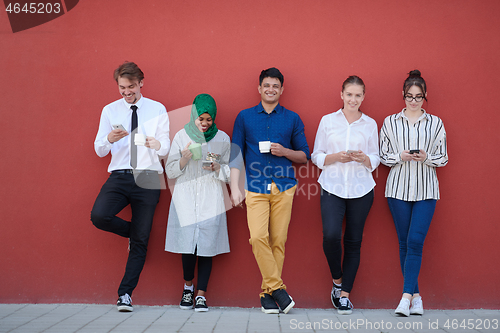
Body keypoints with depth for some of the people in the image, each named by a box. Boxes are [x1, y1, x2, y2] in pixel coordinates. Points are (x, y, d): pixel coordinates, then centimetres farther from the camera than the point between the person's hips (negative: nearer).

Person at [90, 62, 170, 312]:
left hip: (147, 178, -1)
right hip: (119, 176, 1)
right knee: (99, 216, -25)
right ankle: (132, 231, 8)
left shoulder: (157, 110, 6)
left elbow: (166, 148, 3)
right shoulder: (110, 110, 9)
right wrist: (109, 139, -18)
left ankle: (125, 293, 13)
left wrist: (156, 144, -22)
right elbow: (99, 151, 5)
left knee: (141, 240, 0)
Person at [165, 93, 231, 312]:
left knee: (206, 246, -5)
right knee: (188, 244, -6)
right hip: (185, 198, 0)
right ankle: (188, 286, 21)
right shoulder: (181, 136, 7)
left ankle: (201, 295, 7)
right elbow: (170, 171, 7)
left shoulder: (222, 138, 8)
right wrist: (185, 159, -11)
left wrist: (217, 167, -10)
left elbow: (229, 173, 10)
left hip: (211, 199, 0)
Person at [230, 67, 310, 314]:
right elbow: (236, 155, 10)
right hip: (255, 186, 0)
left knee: (278, 240, -2)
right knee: (258, 237, -15)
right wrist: (235, 188, 1)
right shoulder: (244, 117, 12)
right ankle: (277, 287, -2)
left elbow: (304, 156, 14)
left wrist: (285, 152, -6)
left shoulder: (292, 119, 12)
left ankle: (268, 293, 9)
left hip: (284, 186, 0)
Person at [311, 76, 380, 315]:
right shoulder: (327, 121, 6)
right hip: (332, 187, -1)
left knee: (353, 241, 3)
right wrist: (337, 157, -12)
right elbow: (316, 157, 6)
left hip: (361, 190, 1)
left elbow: (375, 160, 11)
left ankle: (344, 294, 15)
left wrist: (362, 158, -11)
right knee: (331, 234, -18)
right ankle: (337, 280, 9)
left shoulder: (370, 124, 8)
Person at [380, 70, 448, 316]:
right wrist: (401, 156, -11)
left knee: (415, 241, -12)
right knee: (404, 242, 3)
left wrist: (426, 157, -12)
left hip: (426, 189, -1)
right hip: (399, 187, 1)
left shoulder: (435, 123, 7)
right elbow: (382, 156, 7)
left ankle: (407, 295, -11)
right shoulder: (390, 122, 8)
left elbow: (443, 158, 7)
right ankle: (416, 295, 13)